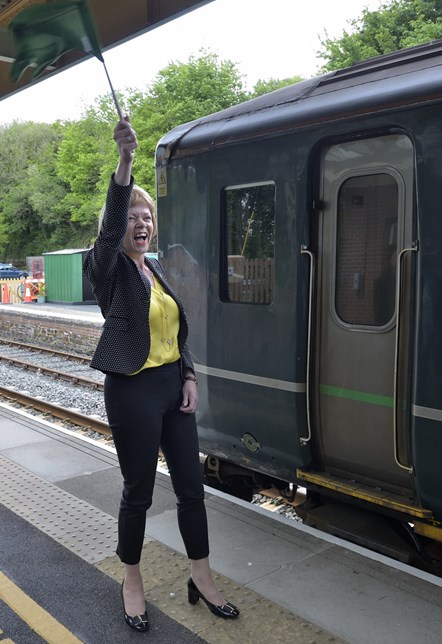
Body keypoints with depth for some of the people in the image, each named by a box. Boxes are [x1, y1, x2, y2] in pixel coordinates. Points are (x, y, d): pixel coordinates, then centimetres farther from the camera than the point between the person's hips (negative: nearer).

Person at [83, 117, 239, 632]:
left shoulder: (156, 270, 12)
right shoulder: (110, 268, -8)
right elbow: (110, 230, -30)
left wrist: (188, 377, 3)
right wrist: (125, 161, -41)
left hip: (173, 387, 7)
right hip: (133, 392, -6)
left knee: (191, 486, 11)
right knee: (139, 492, 7)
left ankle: (202, 580, 28)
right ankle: (132, 583, 30)